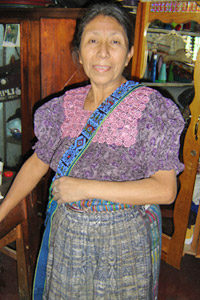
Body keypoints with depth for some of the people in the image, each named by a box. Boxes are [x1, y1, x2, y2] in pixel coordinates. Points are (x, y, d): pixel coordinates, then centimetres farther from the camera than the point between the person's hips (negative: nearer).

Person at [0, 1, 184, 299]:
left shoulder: (149, 106, -17)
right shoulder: (67, 105, -4)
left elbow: (166, 189, -21)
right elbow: (38, 160, 7)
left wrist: (87, 188, -24)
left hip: (122, 242, -3)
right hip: (66, 235, 4)